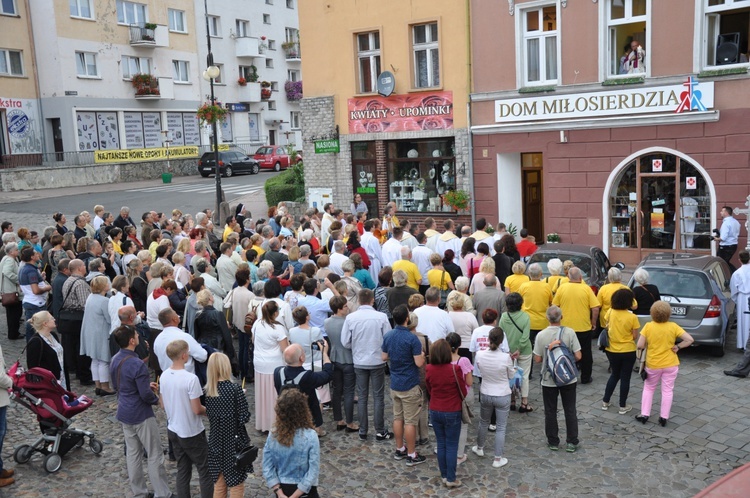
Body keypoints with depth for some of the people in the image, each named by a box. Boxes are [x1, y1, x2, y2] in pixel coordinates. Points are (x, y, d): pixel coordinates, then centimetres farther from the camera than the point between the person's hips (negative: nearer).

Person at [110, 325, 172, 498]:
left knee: (132, 453, 15)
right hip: (141, 415, -8)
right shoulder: (137, 364, -25)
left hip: (124, 413, 8)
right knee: (155, 455, 2)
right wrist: (156, 399, 0)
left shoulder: (114, 360, 2)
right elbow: (145, 395, -22)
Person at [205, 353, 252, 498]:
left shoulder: (208, 390, -3)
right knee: (236, 485, 9)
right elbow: (244, 418, -16)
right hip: (234, 442, -5)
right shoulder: (235, 389, -18)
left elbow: (209, 415, 6)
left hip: (216, 442, 5)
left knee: (219, 485, 17)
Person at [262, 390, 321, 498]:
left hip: (281, 488, 3)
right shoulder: (310, 436, -21)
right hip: (304, 489, -3)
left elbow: (267, 467, -9)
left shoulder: (273, 434, -12)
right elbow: (313, 471, -21)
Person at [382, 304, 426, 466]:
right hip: (410, 386, -6)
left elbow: (384, 357, 10)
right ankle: (411, 455, 10)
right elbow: (419, 363, -19)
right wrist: (422, 354, 0)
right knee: (410, 421, 2)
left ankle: (400, 450, 27)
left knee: (397, 418, 16)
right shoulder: (412, 339, -20)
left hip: (394, 385, 6)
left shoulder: (387, 336, 0)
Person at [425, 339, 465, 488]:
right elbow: (463, 392, -8)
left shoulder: (429, 369, -8)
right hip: (452, 413, -4)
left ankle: (444, 476, 25)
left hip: (435, 411, 4)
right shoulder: (455, 369, -20)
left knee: (441, 444, 16)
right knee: (452, 446, 8)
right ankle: (451, 479, 14)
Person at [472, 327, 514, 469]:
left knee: (483, 423, 25)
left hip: (486, 395, 3)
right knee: (501, 428, 11)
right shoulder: (506, 357, -23)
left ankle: (479, 448, 46)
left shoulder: (480, 355, -16)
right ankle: (498, 459, 19)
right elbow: (511, 376, -6)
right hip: (502, 396, -3)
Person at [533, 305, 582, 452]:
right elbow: (578, 356, -11)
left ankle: (553, 442, 22)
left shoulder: (541, 335, -14)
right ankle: (572, 442, 19)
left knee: (550, 412, 13)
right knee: (570, 411, 13)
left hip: (549, 380, 0)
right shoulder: (569, 332, -13)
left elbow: (537, 359, -8)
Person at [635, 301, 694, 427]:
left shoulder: (648, 326, -13)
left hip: (652, 364, 0)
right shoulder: (673, 327, -10)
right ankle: (664, 417, 16)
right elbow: (689, 339, -14)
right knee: (667, 391, 12)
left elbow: (640, 345, -14)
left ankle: (644, 415, 17)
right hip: (670, 364, 0)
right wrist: (678, 346, -3)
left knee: (648, 388, 17)